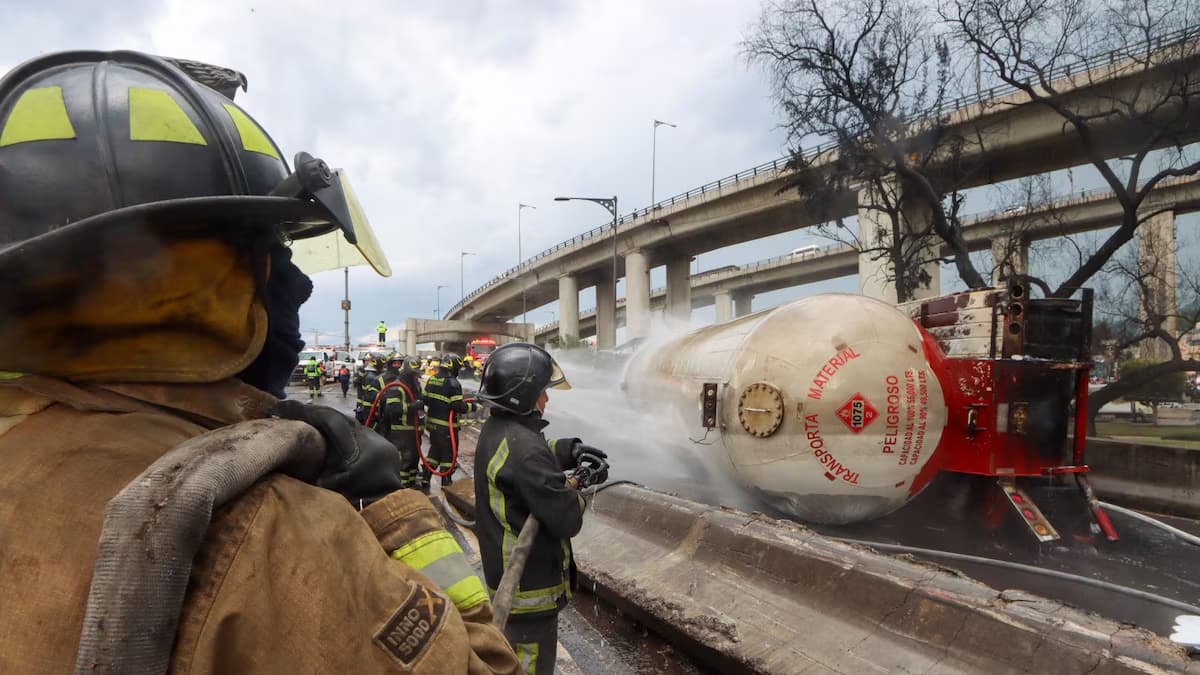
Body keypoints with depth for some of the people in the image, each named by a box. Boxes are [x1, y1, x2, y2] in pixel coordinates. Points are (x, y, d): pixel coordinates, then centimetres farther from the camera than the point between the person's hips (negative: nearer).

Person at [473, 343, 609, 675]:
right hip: (530, 585, -10)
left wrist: (570, 450, -2)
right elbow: (567, 520, -28)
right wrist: (577, 484, -9)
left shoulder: (494, 431, 2)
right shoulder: (523, 448, -29)